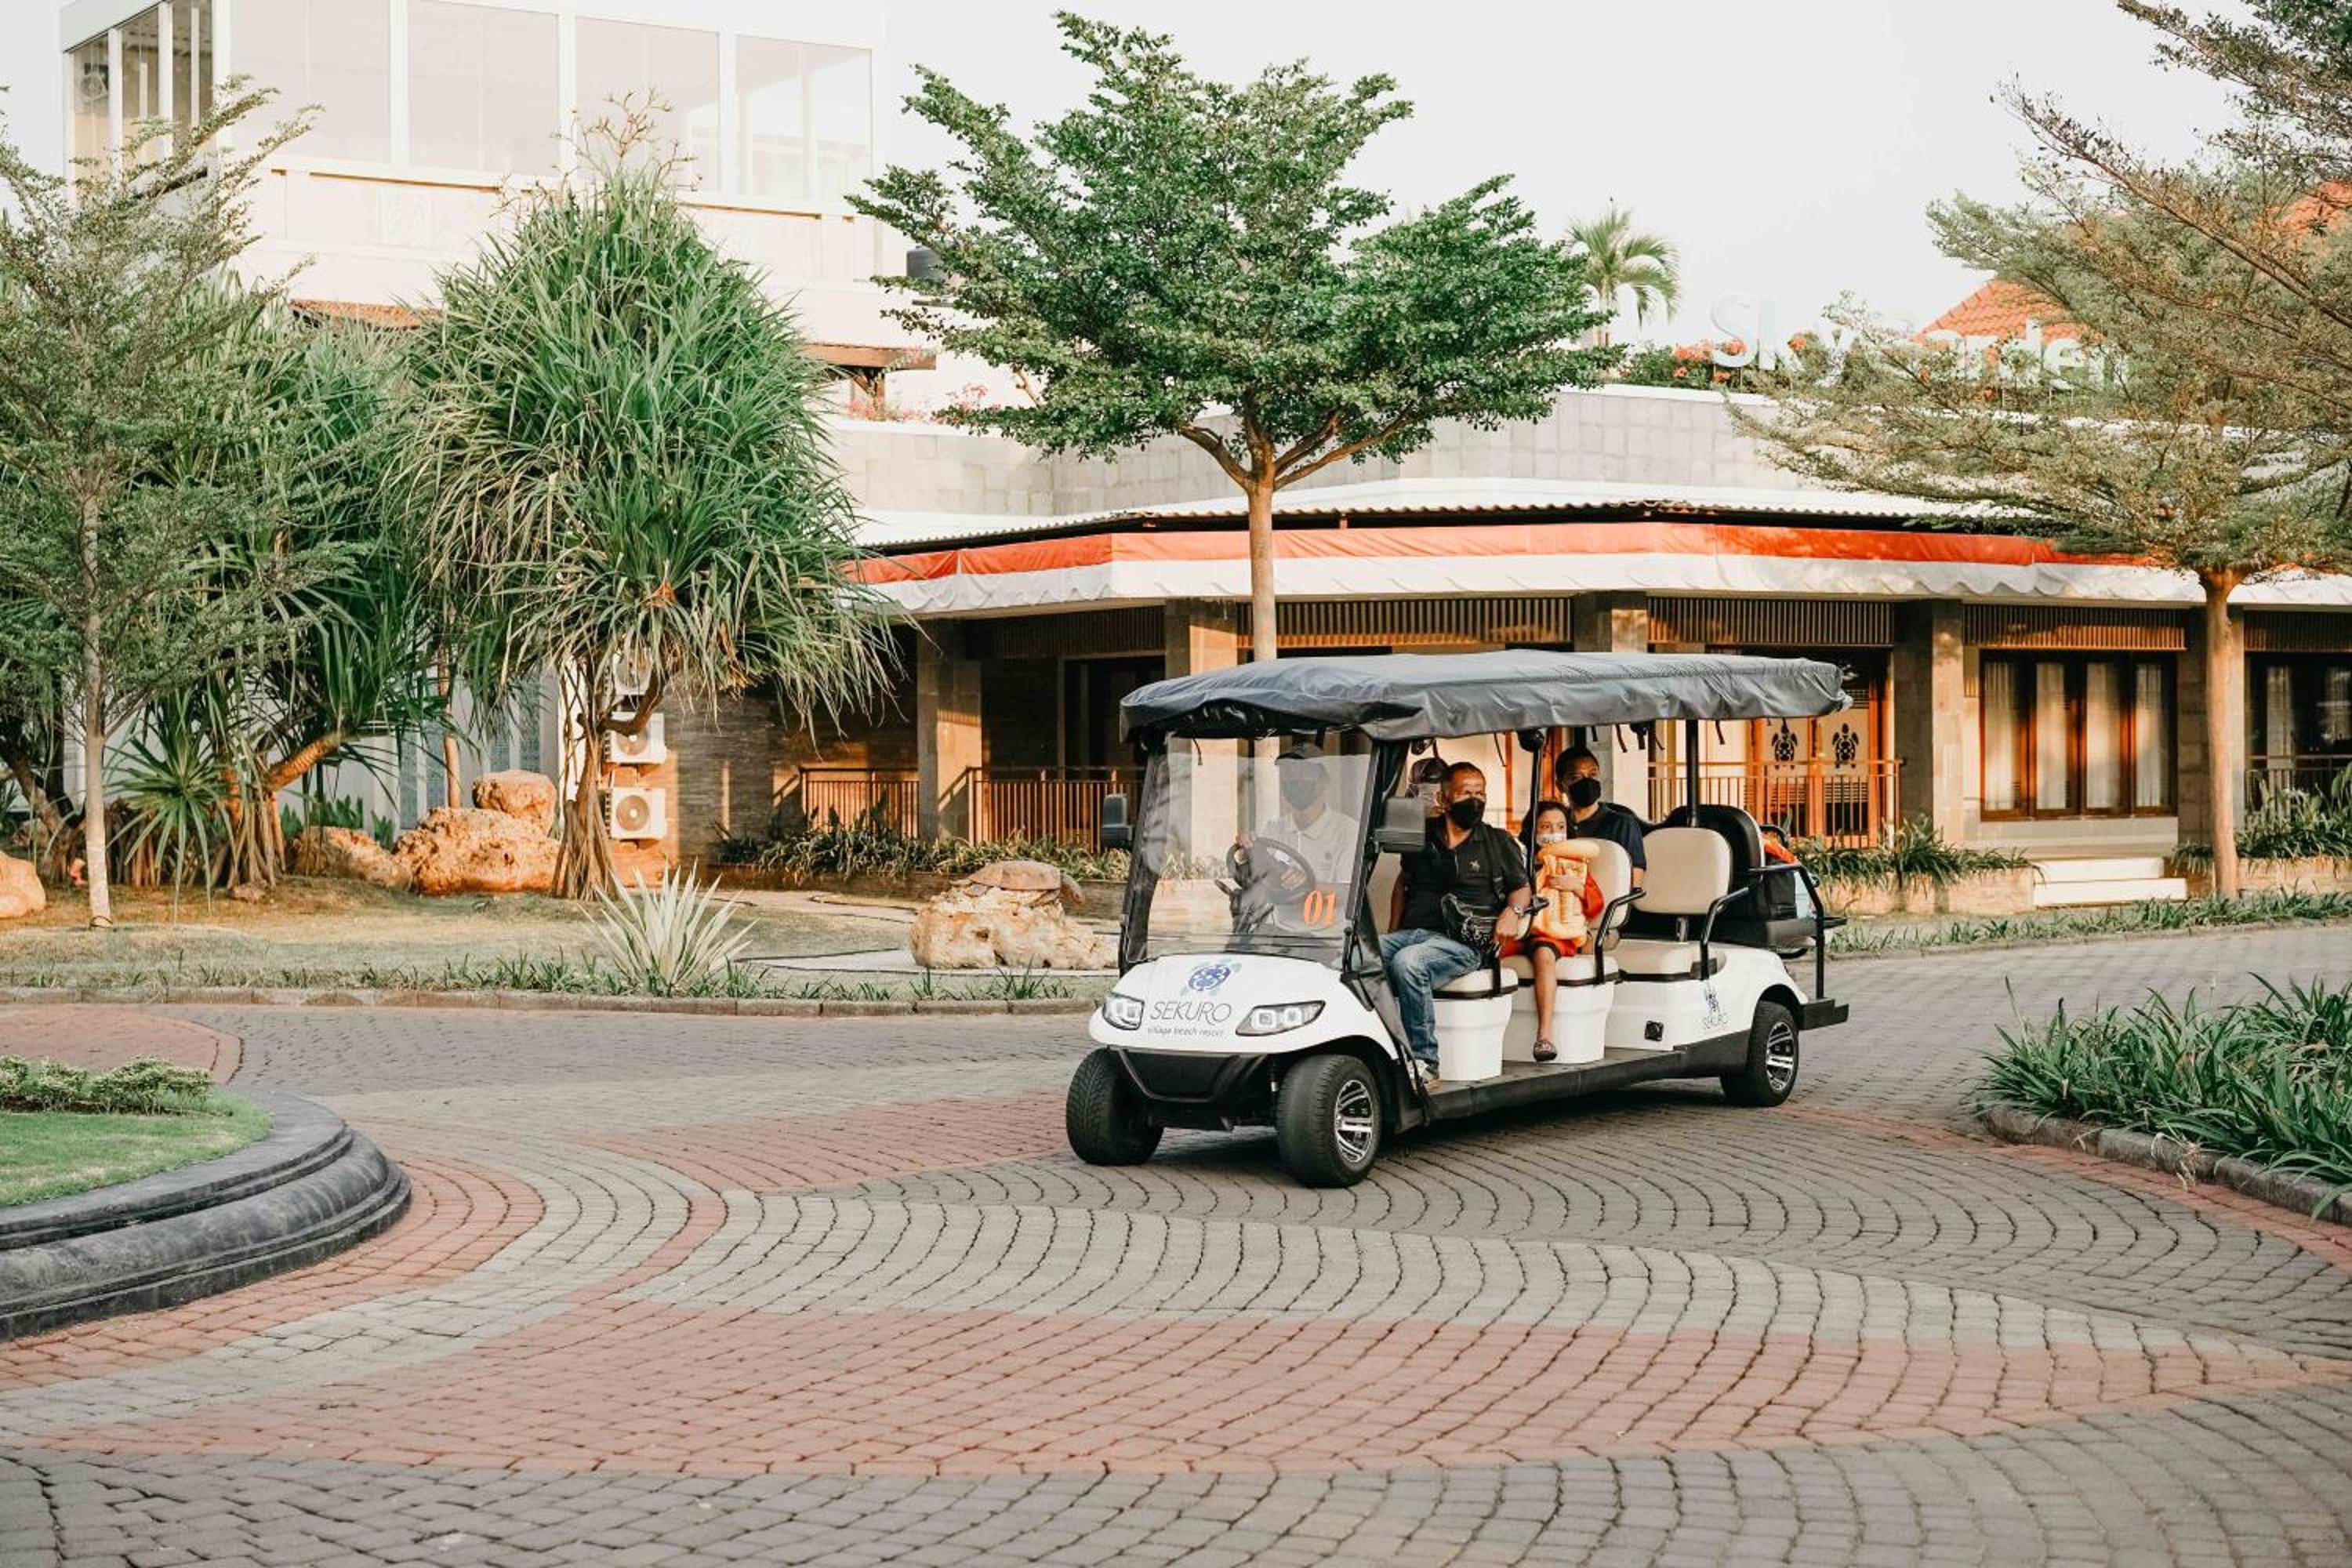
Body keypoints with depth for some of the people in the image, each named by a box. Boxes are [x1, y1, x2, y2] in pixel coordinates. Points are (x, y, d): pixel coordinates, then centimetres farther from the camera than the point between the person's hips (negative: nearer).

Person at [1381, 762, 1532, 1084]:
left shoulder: (1499, 843, 13)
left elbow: (1522, 888, 16)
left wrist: (1512, 912, -8)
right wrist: (1392, 934, 19)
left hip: (1461, 941, -4)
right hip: (1410, 933, 4)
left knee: (1408, 962, -37)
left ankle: (1425, 1062, -32)